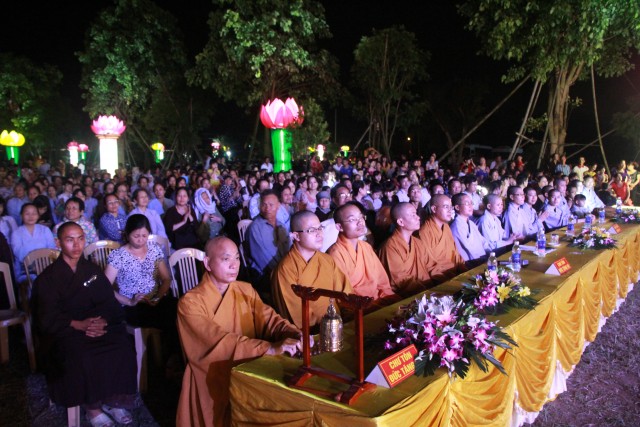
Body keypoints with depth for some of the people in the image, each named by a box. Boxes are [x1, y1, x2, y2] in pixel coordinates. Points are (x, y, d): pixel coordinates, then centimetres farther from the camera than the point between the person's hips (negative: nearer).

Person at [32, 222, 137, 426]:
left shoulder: (93, 270, 13)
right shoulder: (47, 278, 3)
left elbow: (110, 303, 6)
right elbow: (47, 318, -6)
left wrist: (103, 321, -17)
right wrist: (78, 325, -22)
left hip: (98, 325, 3)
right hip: (64, 331, -3)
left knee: (123, 346, -26)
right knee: (81, 355, -34)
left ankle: (113, 400, -9)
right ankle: (92, 407, -13)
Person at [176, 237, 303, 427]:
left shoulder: (246, 290, 6)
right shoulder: (190, 302, -13)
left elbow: (269, 319, -3)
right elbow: (220, 341, -25)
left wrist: (295, 335, -24)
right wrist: (269, 348, -34)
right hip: (212, 385, -5)